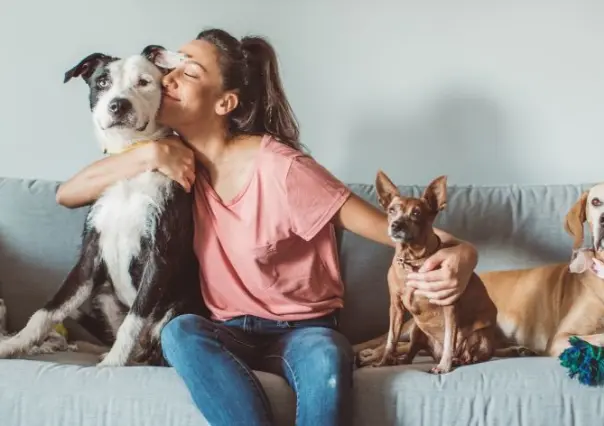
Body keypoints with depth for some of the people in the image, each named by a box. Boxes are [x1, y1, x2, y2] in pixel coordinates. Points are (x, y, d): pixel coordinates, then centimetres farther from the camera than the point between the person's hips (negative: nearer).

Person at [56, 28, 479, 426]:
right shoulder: (179, 161, -1)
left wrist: (458, 252, -41)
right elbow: (67, 194, 0)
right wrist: (149, 155, -14)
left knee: (326, 359, -39)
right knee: (178, 331, -32)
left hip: (304, 329, -3)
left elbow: (389, 227, -19)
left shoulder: (278, 168, -18)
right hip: (231, 331, 4)